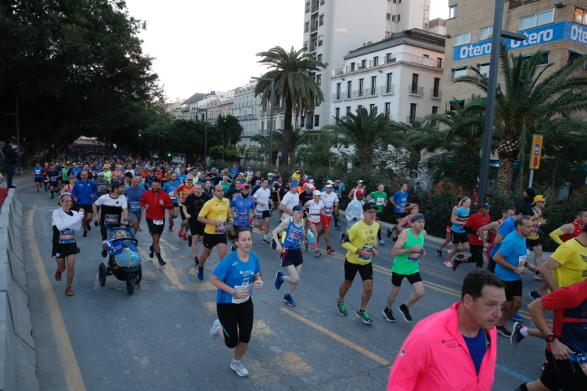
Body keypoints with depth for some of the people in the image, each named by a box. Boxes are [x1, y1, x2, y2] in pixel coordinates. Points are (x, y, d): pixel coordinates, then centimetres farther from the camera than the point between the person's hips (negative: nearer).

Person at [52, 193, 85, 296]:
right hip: (59, 244, -2)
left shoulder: (74, 213, -4)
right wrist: (76, 218, -32)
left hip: (71, 244, 2)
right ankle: (59, 270, 52)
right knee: (62, 267, 13)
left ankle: (69, 287, 15)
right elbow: (60, 226, -28)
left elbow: (78, 228, -13)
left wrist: (80, 216, -28)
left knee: (71, 266, -4)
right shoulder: (56, 213, -12)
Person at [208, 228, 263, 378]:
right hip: (227, 304, -5)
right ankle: (219, 327, 40)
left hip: (246, 302, 5)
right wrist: (234, 291, -27)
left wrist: (259, 282, -16)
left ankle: (236, 363, 39)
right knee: (231, 342, 6)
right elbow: (213, 279, -21)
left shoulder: (254, 258, -9)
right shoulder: (228, 260, -26)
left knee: (245, 338, 9)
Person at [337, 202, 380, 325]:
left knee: (368, 288, -1)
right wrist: (359, 251, -30)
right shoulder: (357, 227, -26)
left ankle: (362, 311, 22)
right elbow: (345, 242, -23)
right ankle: (340, 302, 46)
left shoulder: (376, 225, -6)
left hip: (367, 262, 5)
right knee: (347, 283, 17)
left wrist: (375, 248, -2)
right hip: (352, 261, -4)